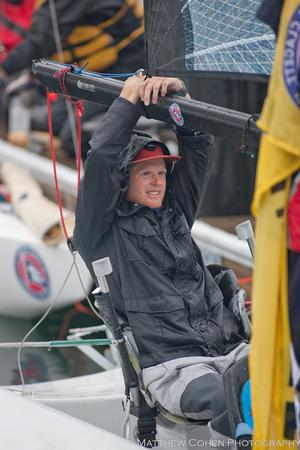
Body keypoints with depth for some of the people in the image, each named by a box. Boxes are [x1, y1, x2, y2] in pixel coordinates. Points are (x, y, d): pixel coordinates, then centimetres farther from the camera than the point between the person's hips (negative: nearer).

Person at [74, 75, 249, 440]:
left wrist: (175, 94, 7)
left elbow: (199, 147, 21)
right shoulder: (102, 231, 7)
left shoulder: (174, 213, 24)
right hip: (170, 366, -6)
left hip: (231, 350, 6)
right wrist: (128, 101, 2)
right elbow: (100, 160, -6)